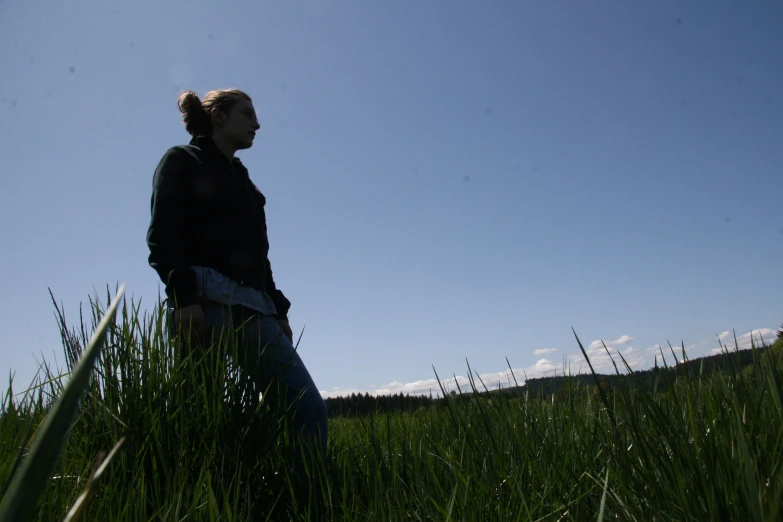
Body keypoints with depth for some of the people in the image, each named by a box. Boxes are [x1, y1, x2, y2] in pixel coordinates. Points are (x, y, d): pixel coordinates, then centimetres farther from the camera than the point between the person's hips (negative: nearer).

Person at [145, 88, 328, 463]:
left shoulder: (241, 178, 29)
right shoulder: (183, 161, 9)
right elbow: (161, 238, -5)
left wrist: (278, 311, 16)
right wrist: (184, 296, -19)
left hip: (253, 307, 7)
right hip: (207, 302, -7)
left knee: (308, 407, -6)